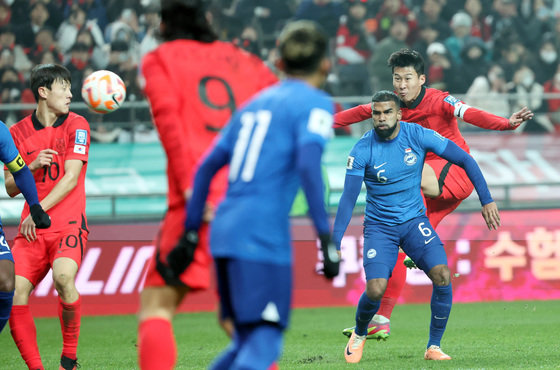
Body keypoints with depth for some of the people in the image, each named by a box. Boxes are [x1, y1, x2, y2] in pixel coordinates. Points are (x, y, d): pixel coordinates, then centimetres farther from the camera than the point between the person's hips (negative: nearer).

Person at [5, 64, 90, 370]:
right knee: (14, 292, -15)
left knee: (63, 277, -30)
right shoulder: (18, 132, 11)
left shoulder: (76, 125, 3)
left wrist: (40, 210, -13)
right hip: (31, 229, 3)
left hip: (68, 224, -3)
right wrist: (33, 166, -7)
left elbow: (71, 178, -6)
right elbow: (10, 187, 12)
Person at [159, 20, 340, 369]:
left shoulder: (256, 103, 22)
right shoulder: (315, 104, 1)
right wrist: (326, 239, -19)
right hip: (263, 235, -7)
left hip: (225, 231, 7)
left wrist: (190, 234, 22)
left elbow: (207, 167, 19)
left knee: (248, 341, 15)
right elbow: (308, 164, -16)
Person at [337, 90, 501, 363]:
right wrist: (334, 243, -22)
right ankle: (359, 335, 15)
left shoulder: (418, 136, -10)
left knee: (442, 276, -20)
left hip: (415, 221, 2)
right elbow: (348, 197, -14)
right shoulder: (362, 150, -14)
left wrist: (486, 200, -8)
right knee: (375, 289, -19)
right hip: (379, 226, -2)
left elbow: (465, 160, -4)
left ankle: (433, 346, -4)